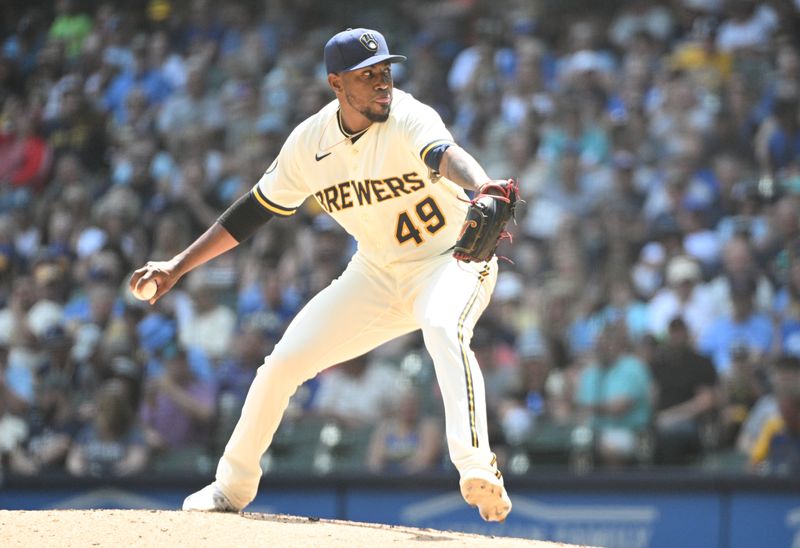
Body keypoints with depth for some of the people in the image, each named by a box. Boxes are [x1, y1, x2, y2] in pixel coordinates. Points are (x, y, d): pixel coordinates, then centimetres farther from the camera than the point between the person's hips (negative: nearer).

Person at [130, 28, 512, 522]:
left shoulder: (408, 119, -24)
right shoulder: (311, 142, -8)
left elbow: (444, 155, -48)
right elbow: (256, 210, 3)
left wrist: (482, 189, -71)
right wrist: (178, 267, 0)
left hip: (452, 257, -5)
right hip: (377, 274, 5)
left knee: (444, 329, -38)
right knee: (284, 360, 0)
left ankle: (477, 468, -49)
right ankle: (233, 487, 20)